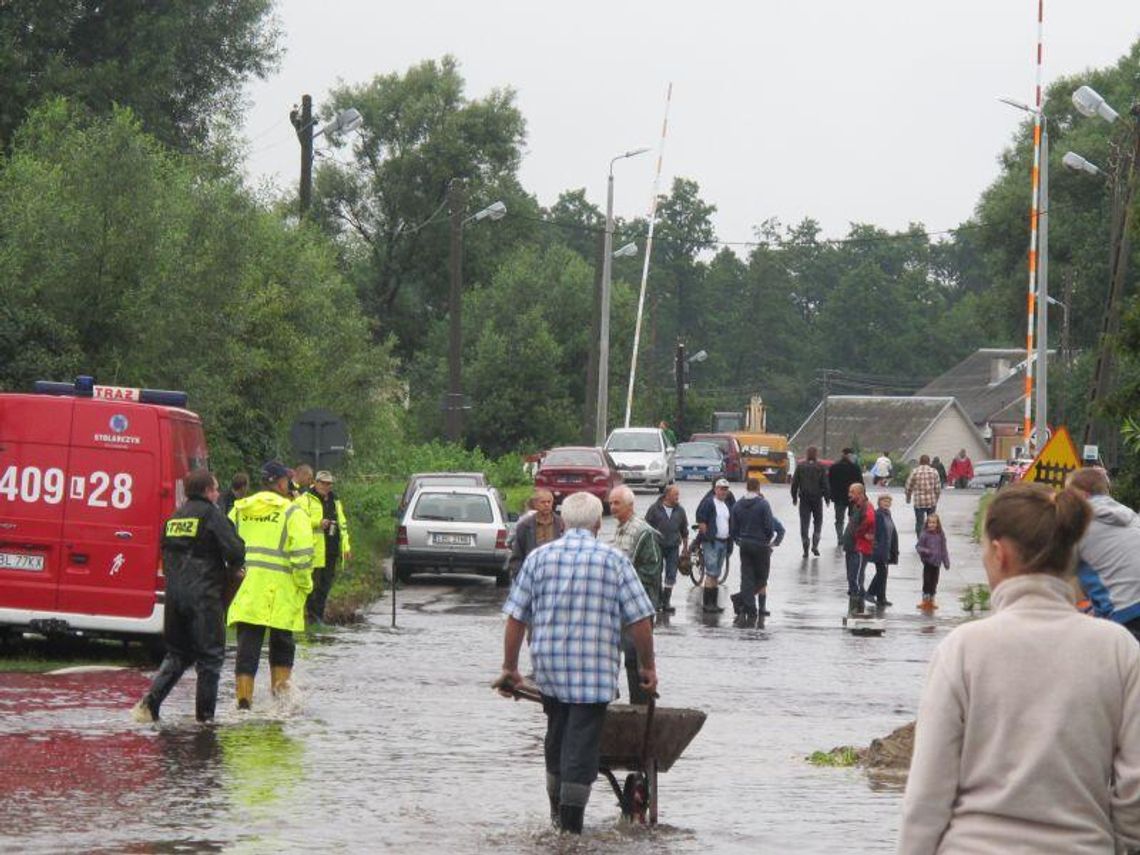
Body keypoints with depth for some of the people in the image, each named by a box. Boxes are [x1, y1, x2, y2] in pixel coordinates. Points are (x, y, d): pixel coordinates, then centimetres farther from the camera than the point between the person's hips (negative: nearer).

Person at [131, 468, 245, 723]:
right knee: (210, 657, 3)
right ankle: (205, 715, 3)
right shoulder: (211, 515, -8)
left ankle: (149, 703, 1)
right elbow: (235, 551, -14)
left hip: (175, 595, 7)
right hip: (205, 597, -7)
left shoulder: (174, 518, 14)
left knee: (177, 654, 16)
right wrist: (231, 569, 6)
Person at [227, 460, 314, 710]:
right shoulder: (292, 513, -4)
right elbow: (302, 555, -10)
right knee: (282, 644, 14)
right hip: (279, 592, -3)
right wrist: (304, 586, 0)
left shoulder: (239, 510, 11)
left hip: (245, 590, 3)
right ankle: (281, 687, 17)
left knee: (247, 645, 3)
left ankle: (244, 696, -4)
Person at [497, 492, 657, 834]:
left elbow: (516, 618, 3)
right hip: (595, 669, -3)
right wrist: (647, 666, 8)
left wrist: (509, 668, 11)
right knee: (582, 743, 0)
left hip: (548, 665, 3)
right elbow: (640, 620, -4)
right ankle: (571, 822, -3)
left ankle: (557, 811, 30)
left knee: (556, 736, 20)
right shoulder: (614, 561, -2)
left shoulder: (539, 557, 3)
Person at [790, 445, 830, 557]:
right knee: (818, 521, 14)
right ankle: (815, 545, 0)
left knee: (804, 523, 4)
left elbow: (794, 483, 2)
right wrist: (827, 498, 5)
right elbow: (825, 484, -4)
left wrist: (794, 497, 11)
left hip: (804, 498, 1)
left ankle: (805, 549, -2)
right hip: (817, 498, -1)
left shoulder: (800, 466, -1)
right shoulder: (820, 467, -6)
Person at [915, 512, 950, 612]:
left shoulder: (941, 535, 0)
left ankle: (931, 599, 21)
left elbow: (944, 549, 7)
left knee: (934, 581, 11)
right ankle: (925, 599, 6)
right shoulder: (924, 534, -10)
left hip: (937, 562, 3)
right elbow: (918, 546, -5)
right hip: (928, 561, -3)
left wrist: (946, 562, 9)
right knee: (927, 580, -3)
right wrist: (924, 551, -26)